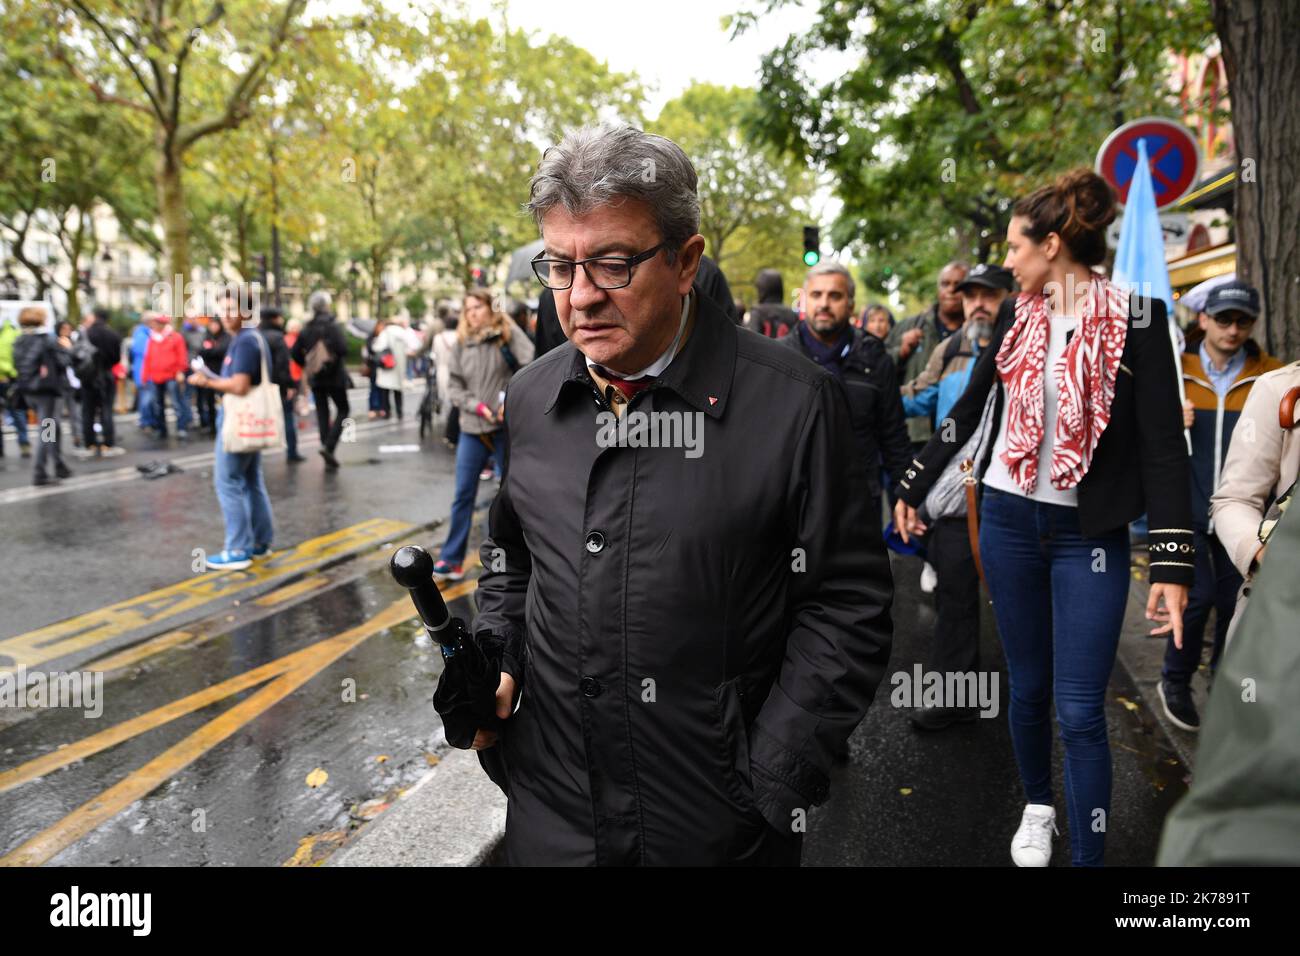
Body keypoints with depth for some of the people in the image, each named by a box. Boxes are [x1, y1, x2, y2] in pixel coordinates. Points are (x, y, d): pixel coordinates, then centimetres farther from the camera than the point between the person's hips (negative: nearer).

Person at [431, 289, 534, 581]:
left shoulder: (509, 333, -4)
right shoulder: (460, 344, 6)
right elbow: (454, 387, 4)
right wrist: (477, 406, -12)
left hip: (507, 427, -3)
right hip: (472, 429, 3)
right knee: (463, 495, 5)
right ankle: (451, 560, 12)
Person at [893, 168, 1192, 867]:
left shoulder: (1135, 318, -9)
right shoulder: (1016, 316, 4)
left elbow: (1164, 445, -11)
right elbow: (968, 410, 13)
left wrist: (1172, 563, -16)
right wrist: (912, 488, 17)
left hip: (1089, 533, -3)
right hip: (1009, 521, 4)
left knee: (1079, 711, -4)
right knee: (1028, 688, 13)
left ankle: (1089, 856, 13)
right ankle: (1037, 807, 37)